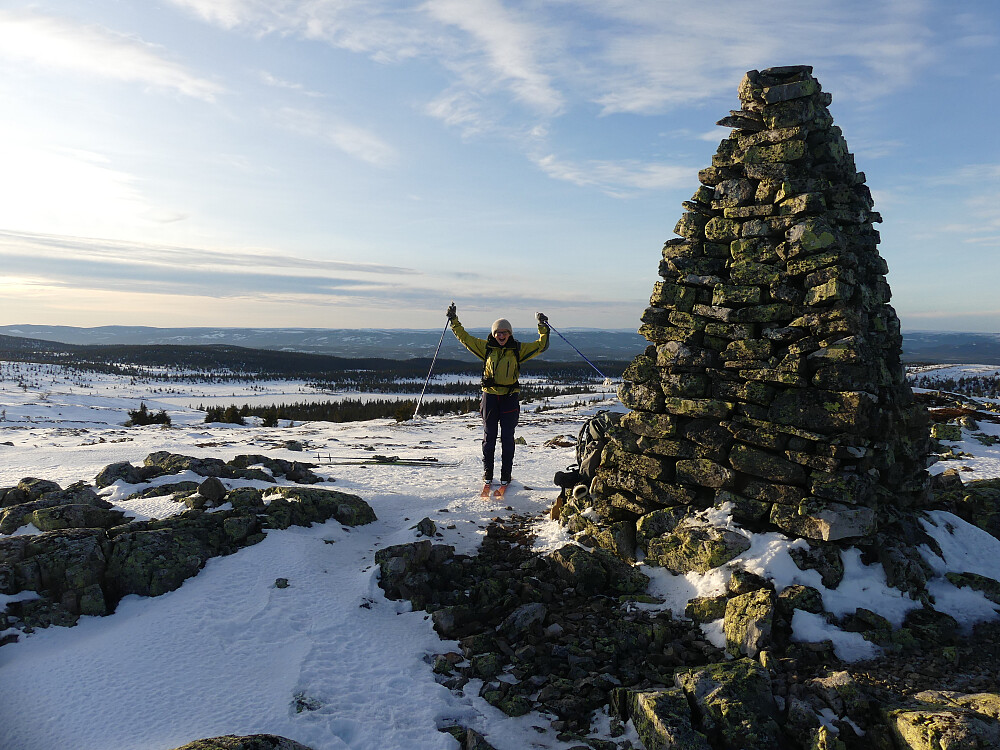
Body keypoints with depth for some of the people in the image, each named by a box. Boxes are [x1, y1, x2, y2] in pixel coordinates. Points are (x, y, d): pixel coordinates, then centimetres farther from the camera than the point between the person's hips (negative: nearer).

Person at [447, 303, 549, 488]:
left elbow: (541, 346, 6)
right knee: (489, 436, 8)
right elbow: (465, 338, 10)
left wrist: (543, 328, -4)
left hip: (510, 397, -1)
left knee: (507, 437, 3)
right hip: (490, 395, 1)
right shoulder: (486, 347, 4)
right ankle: (487, 472, 18)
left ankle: (506, 475, 12)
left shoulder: (518, 349, 3)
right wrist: (454, 321, 6)